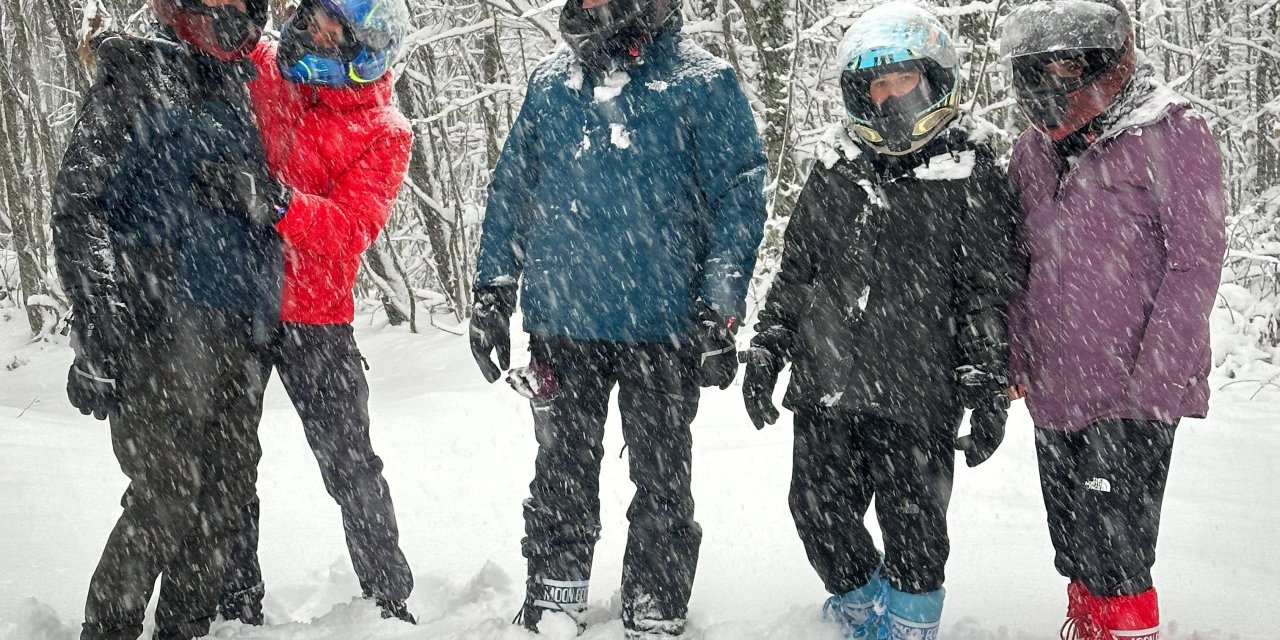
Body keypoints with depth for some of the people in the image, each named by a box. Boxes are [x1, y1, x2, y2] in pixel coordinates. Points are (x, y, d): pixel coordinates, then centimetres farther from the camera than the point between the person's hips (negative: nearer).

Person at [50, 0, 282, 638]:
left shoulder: (235, 91, 19)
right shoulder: (138, 76, -4)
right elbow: (79, 206, -11)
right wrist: (99, 339, -18)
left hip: (231, 339, 8)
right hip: (161, 329, -7)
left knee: (226, 492, 10)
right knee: (166, 500, -8)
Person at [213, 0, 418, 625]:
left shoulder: (383, 134, -7)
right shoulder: (254, 69, 0)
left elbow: (350, 230, -20)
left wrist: (278, 202, -36)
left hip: (314, 316, -3)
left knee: (351, 466, 2)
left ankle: (390, 600, 18)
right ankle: (236, 605, 25)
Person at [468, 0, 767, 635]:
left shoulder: (703, 83, -4)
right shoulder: (551, 81, 8)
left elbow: (739, 198, -5)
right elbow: (512, 188, 14)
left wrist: (719, 309, -11)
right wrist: (491, 291, 10)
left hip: (662, 324, -3)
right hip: (562, 319, 4)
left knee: (660, 478, 9)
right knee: (561, 474, 13)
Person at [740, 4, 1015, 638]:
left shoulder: (971, 177, 0)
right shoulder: (833, 177, 11)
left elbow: (989, 292, -2)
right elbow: (794, 272, 18)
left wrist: (988, 388, -6)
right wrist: (766, 350, 12)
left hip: (918, 399, -4)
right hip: (826, 392, 4)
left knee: (913, 535, 2)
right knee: (821, 516, 11)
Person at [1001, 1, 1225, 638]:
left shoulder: (1170, 133, -8)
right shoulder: (1033, 150, 10)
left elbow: (1195, 262, -11)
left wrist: (1151, 382, -15)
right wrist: (1015, 359, 10)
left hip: (1133, 395, -6)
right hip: (1055, 394, 6)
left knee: (1113, 558, -8)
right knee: (1078, 558, 16)